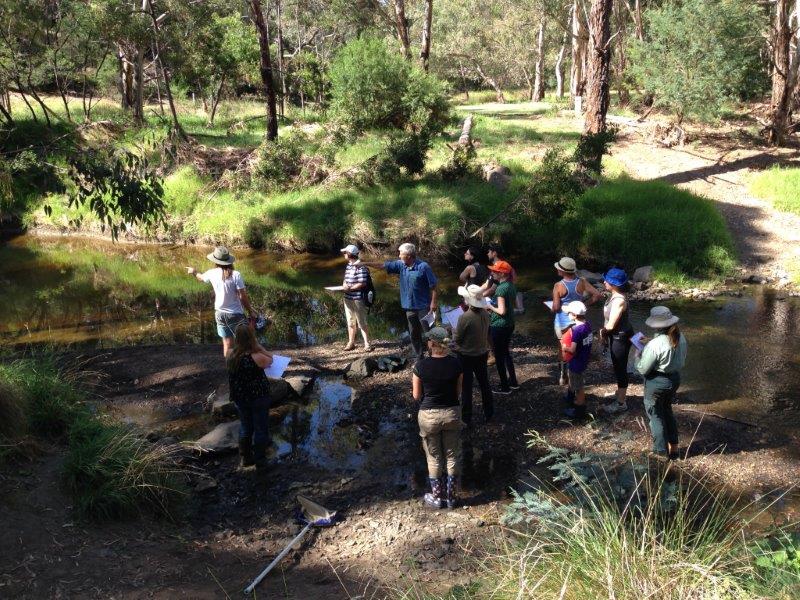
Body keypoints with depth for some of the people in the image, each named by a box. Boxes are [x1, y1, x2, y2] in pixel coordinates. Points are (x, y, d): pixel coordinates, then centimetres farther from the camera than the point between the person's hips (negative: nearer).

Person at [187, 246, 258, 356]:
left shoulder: (212, 273, -4)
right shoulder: (235, 275, -17)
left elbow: (201, 277, 21)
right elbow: (243, 296, -16)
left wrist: (194, 272, 43)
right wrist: (250, 311, -3)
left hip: (220, 314, 4)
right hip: (236, 314, -4)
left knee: (227, 343, 12)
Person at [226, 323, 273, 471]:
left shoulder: (230, 354, -13)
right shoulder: (257, 357, -28)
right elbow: (270, 359, -7)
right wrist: (257, 345, -12)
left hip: (239, 397, 5)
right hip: (258, 397, -5)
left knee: (245, 426, 23)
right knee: (260, 428, 12)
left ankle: (245, 458, 35)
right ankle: (260, 462, 22)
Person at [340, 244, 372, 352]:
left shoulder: (360, 267, -17)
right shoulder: (348, 265, 9)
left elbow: (362, 284, -20)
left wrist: (350, 288, -18)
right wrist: (344, 284, -3)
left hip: (358, 299, -8)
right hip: (348, 298, 8)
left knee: (361, 323, -2)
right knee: (350, 322, 16)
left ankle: (367, 344, 6)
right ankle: (351, 343, 26)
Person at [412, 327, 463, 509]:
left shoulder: (421, 365, -15)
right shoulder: (455, 363, -8)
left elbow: (416, 395, -5)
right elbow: (458, 392, 2)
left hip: (429, 415, -2)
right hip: (452, 413, 2)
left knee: (434, 458, 14)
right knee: (452, 456, 16)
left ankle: (437, 497, 26)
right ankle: (451, 497, 26)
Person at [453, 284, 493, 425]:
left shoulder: (464, 318, -27)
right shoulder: (485, 314, -8)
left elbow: (457, 339, -16)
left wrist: (454, 331, 2)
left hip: (466, 356, -6)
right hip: (482, 354, 6)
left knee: (466, 387, 7)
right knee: (484, 384, 19)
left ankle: (466, 418, 17)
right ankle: (489, 414, 32)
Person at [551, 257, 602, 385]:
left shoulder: (558, 286, -19)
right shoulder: (581, 282, -9)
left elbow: (556, 307, -21)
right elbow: (597, 295, -11)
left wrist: (551, 309, 2)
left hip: (562, 322, -3)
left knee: (562, 349, 13)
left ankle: (562, 377, 22)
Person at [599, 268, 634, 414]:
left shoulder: (619, 300, -29)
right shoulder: (615, 296, 0)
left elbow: (611, 325, -26)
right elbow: (609, 317, 12)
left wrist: (603, 331, -7)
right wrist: (605, 332, 7)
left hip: (621, 338, -10)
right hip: (615, 336, 10)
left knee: (620, 368, 3)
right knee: (617, 366, 25)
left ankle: (621, 403, 17)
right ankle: (620, 393, 45)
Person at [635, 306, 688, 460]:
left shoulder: (655, 345, -30)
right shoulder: (680, 338, -7)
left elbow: (643, 369, -20)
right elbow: (681, 360, 8)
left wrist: (639, 355, -3)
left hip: (657, 383, -7)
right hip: (675, 378, 7)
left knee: (656, 416, 11)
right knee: (667, 411, 26)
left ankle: (661, 453, 22)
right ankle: (673, 448, 36)